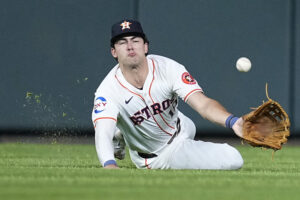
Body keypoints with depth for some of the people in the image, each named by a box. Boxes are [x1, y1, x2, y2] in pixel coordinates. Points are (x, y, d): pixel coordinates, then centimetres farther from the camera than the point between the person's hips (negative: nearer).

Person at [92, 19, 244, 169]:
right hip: (146, 160, -4)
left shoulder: (167, 68, -26)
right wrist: (109, 165, -72)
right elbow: (102, 135, -47)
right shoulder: (108, 91, -31)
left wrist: (232, 122, -60)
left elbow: (203, 104, -37)